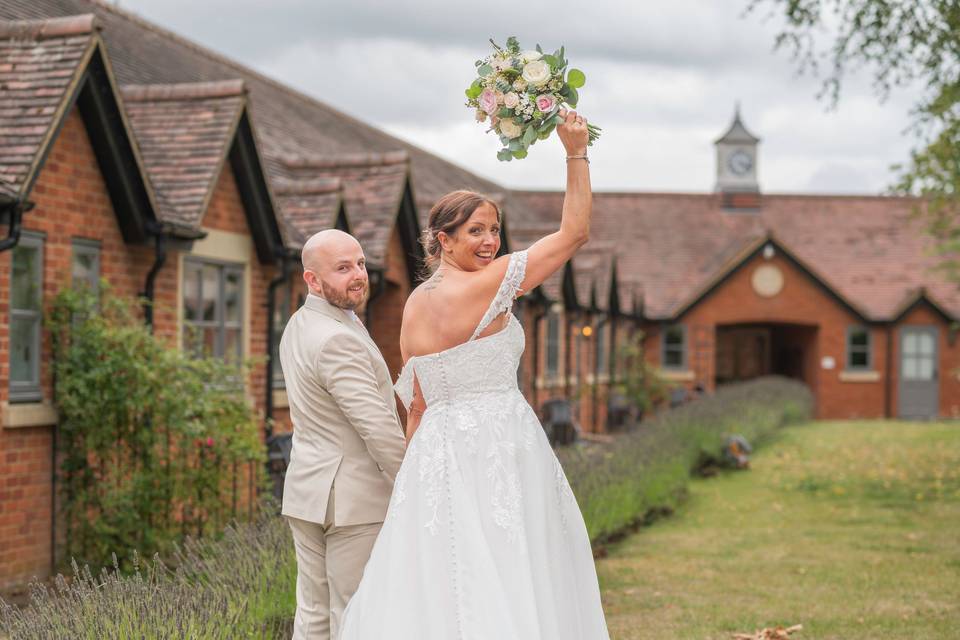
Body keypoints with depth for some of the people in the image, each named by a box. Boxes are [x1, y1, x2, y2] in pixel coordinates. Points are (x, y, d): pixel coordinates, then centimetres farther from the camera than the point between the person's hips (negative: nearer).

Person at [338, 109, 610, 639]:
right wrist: (576, 153, -3)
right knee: (504, 591, -5)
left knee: (435, 587, 6)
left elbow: (417, 405, 14)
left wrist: (418, 472, 20)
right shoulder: (483, 288, -11)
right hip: (496, 449, -8)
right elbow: (574, 232, -8)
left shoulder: (414, 304, 10)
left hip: (435, 451, 8)